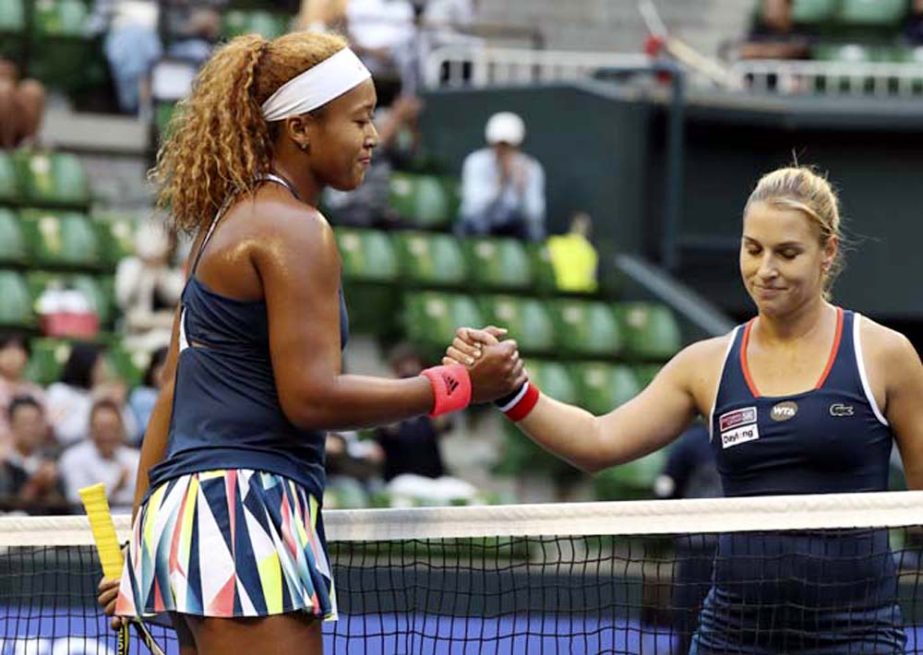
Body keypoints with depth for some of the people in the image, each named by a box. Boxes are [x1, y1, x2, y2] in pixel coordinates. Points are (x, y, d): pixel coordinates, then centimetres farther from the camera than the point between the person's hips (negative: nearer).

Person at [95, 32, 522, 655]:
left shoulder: (229, 221, 21)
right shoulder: (295, 229, -9)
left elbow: (173, 393, 22)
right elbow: (311, 397, -16)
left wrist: (138, 543, 24)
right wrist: (457, 386, -10)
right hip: (244, 509, -10)